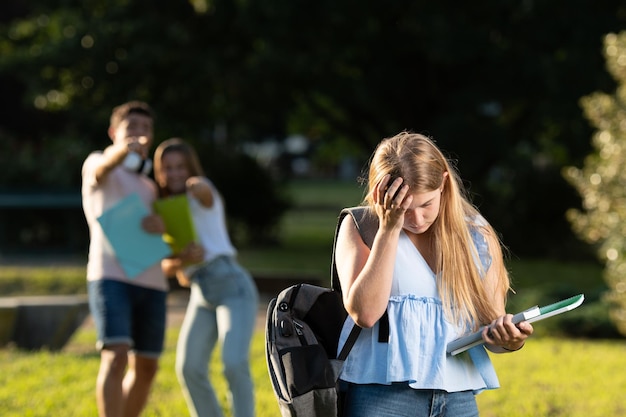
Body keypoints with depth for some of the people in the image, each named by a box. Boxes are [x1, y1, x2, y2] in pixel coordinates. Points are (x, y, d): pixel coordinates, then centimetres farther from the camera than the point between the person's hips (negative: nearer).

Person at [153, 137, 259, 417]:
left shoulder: (200, 195, 2)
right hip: (201, 295, 6)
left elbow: (200, 186, -26)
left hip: (232, 285, -6)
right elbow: (166, 267, 6)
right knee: (189, 368, -12)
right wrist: (183, 261, -15)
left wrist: (194, 186, -47)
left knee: (234, 364, -22)